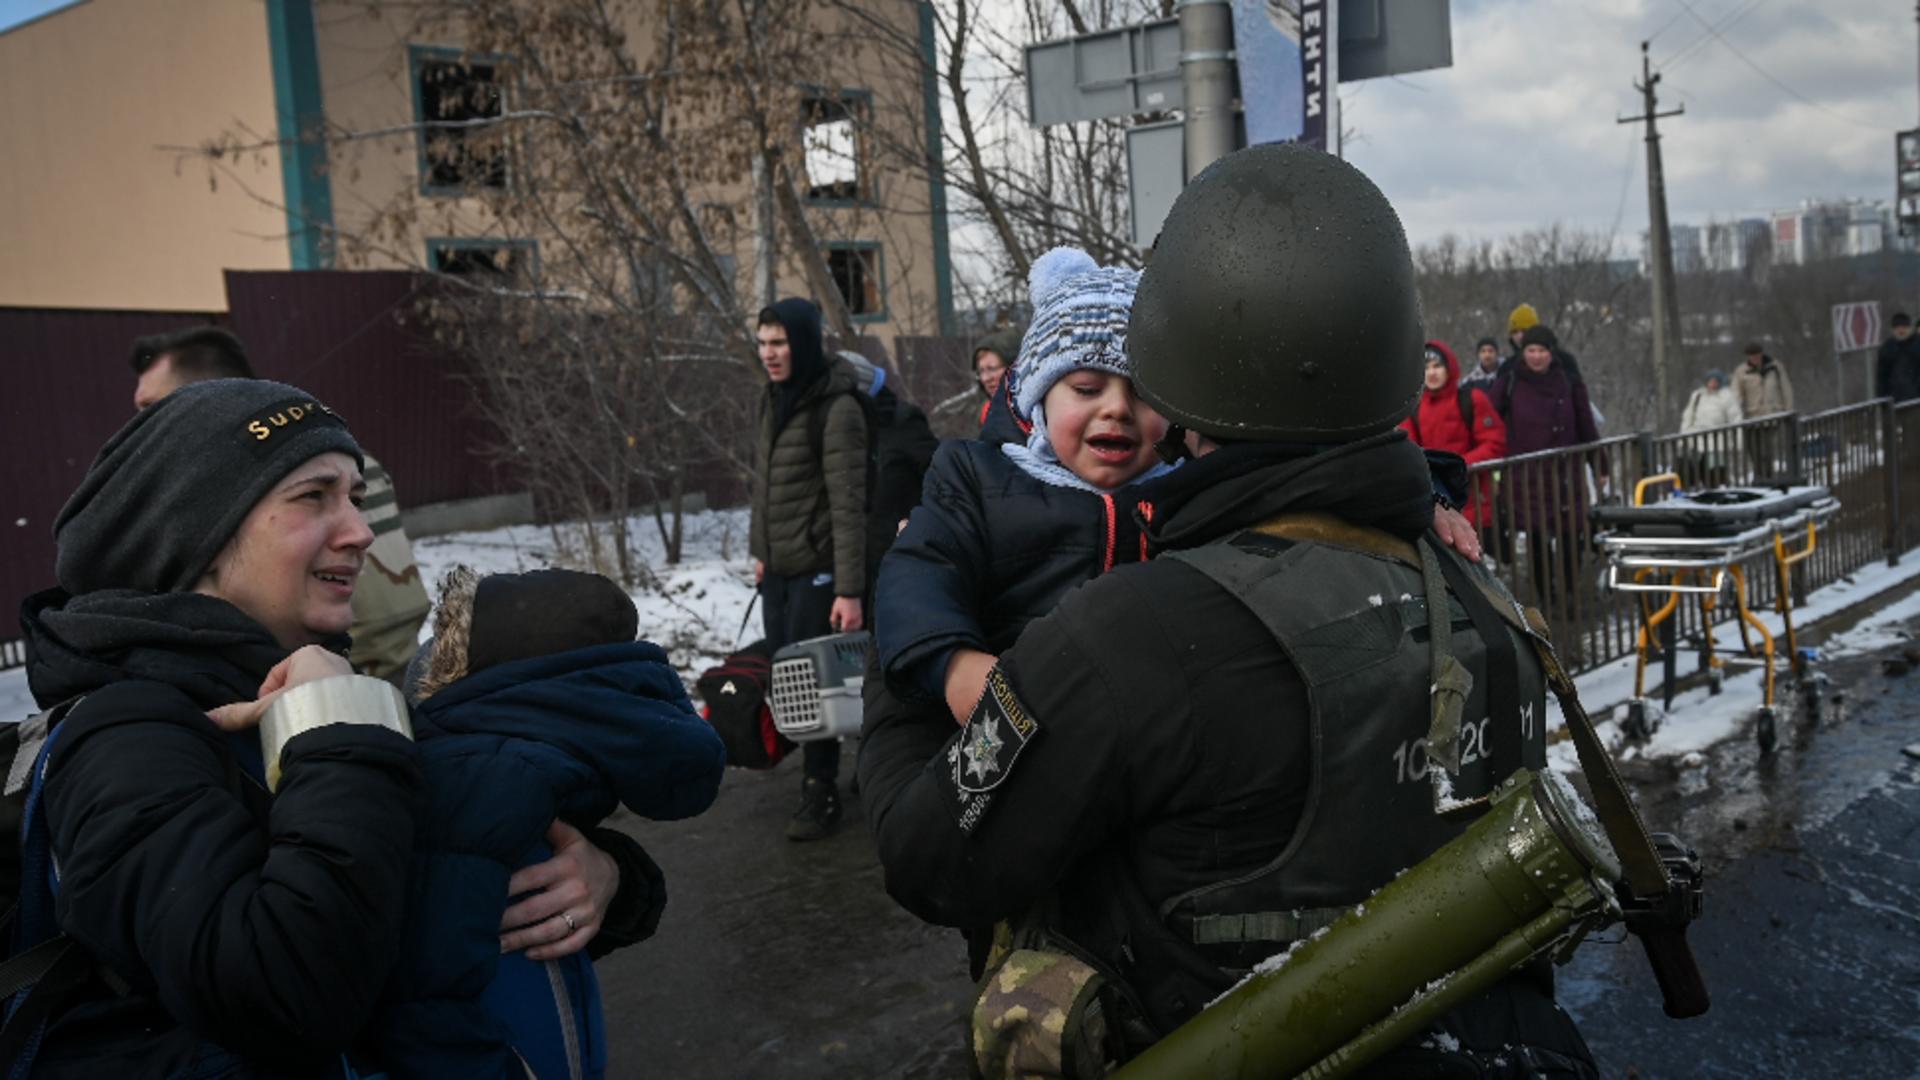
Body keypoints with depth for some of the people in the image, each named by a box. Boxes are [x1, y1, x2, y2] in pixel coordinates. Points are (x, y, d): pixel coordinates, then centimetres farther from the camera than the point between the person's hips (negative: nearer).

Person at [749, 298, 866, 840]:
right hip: (776, 568, 8)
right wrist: (760, 550, 16)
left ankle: (820, 795, 10)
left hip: (816, 569, -7)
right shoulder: (774, 401, 9)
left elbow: (849, 504, -19)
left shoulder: (837, 408, -15)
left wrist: (850, 590, -22)